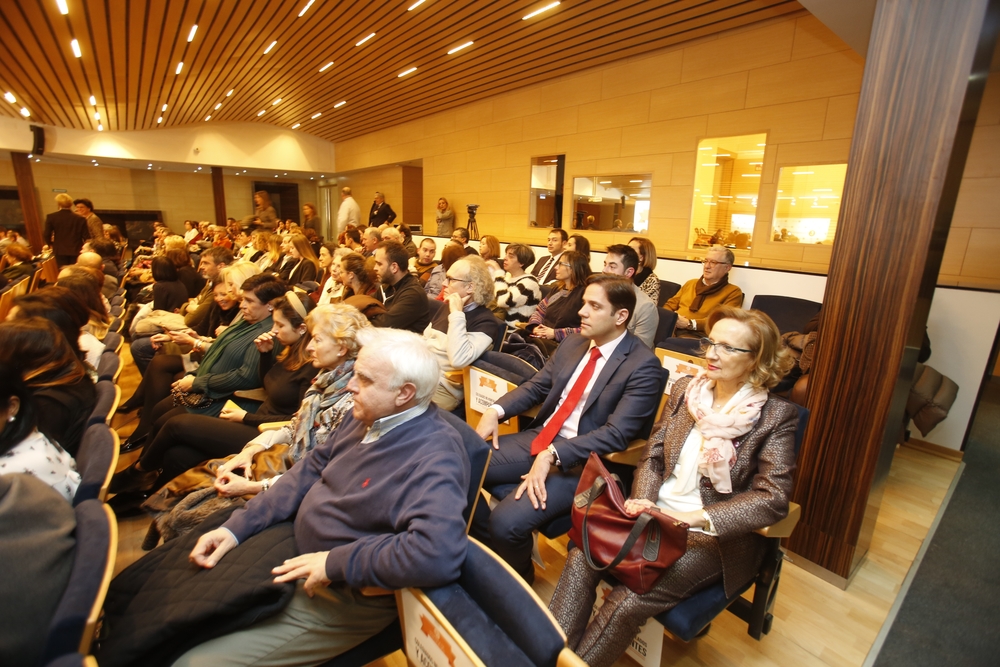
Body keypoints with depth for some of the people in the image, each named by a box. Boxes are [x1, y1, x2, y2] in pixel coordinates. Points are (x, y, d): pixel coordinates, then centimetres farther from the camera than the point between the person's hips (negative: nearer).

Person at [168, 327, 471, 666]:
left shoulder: (434, 457, -29)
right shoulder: (367, 417, -1)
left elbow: (437, 555, -40)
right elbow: (312, 469, 7)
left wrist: (334, 563, -28)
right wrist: (237, 527, -2)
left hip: (342, 597, -8)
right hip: (293, 557, 8)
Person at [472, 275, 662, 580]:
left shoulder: (642, 365, -14)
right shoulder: (574, 342, 8)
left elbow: (616, 434, -21)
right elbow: (535, 386, 12)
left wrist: (552, 454, -29)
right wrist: (495, 410, -6)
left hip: (581, 462, -7)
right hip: (537, 438, 7)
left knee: (506, 521, -23)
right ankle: (490, 550, 20)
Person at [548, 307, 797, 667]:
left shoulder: (776, 416, -9)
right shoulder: (685, 388, 3)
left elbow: (773, 499, -16)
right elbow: (653, 453, 6)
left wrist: (694, 517, -26)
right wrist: (642, 498, -12)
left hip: (715, 536, -4)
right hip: (656, 513, 4)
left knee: (627, 601, -21)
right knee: (580, 559, -18)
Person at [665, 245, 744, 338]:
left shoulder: (733, 292, 7)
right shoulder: (690, 283, 27)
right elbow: (671, 304, 23)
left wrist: (689, 324, -18)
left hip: (697, 336, -5)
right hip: (670, 328, 5)